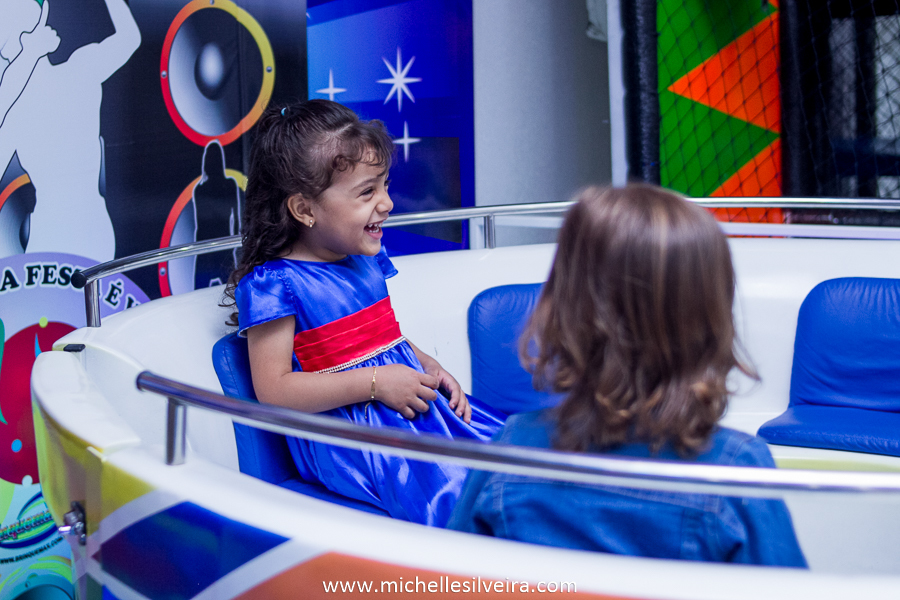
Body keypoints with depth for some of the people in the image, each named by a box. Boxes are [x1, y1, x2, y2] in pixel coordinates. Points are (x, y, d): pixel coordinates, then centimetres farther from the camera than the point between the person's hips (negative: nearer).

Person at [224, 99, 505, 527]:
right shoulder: (274, 282, -12)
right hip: (344, 428, -8)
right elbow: (273, 390, -17)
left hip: (411, 404, 8)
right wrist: (375, 384, -18)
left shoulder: (367, 260, 12)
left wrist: (430, 369, 6)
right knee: (447, 495, -28)